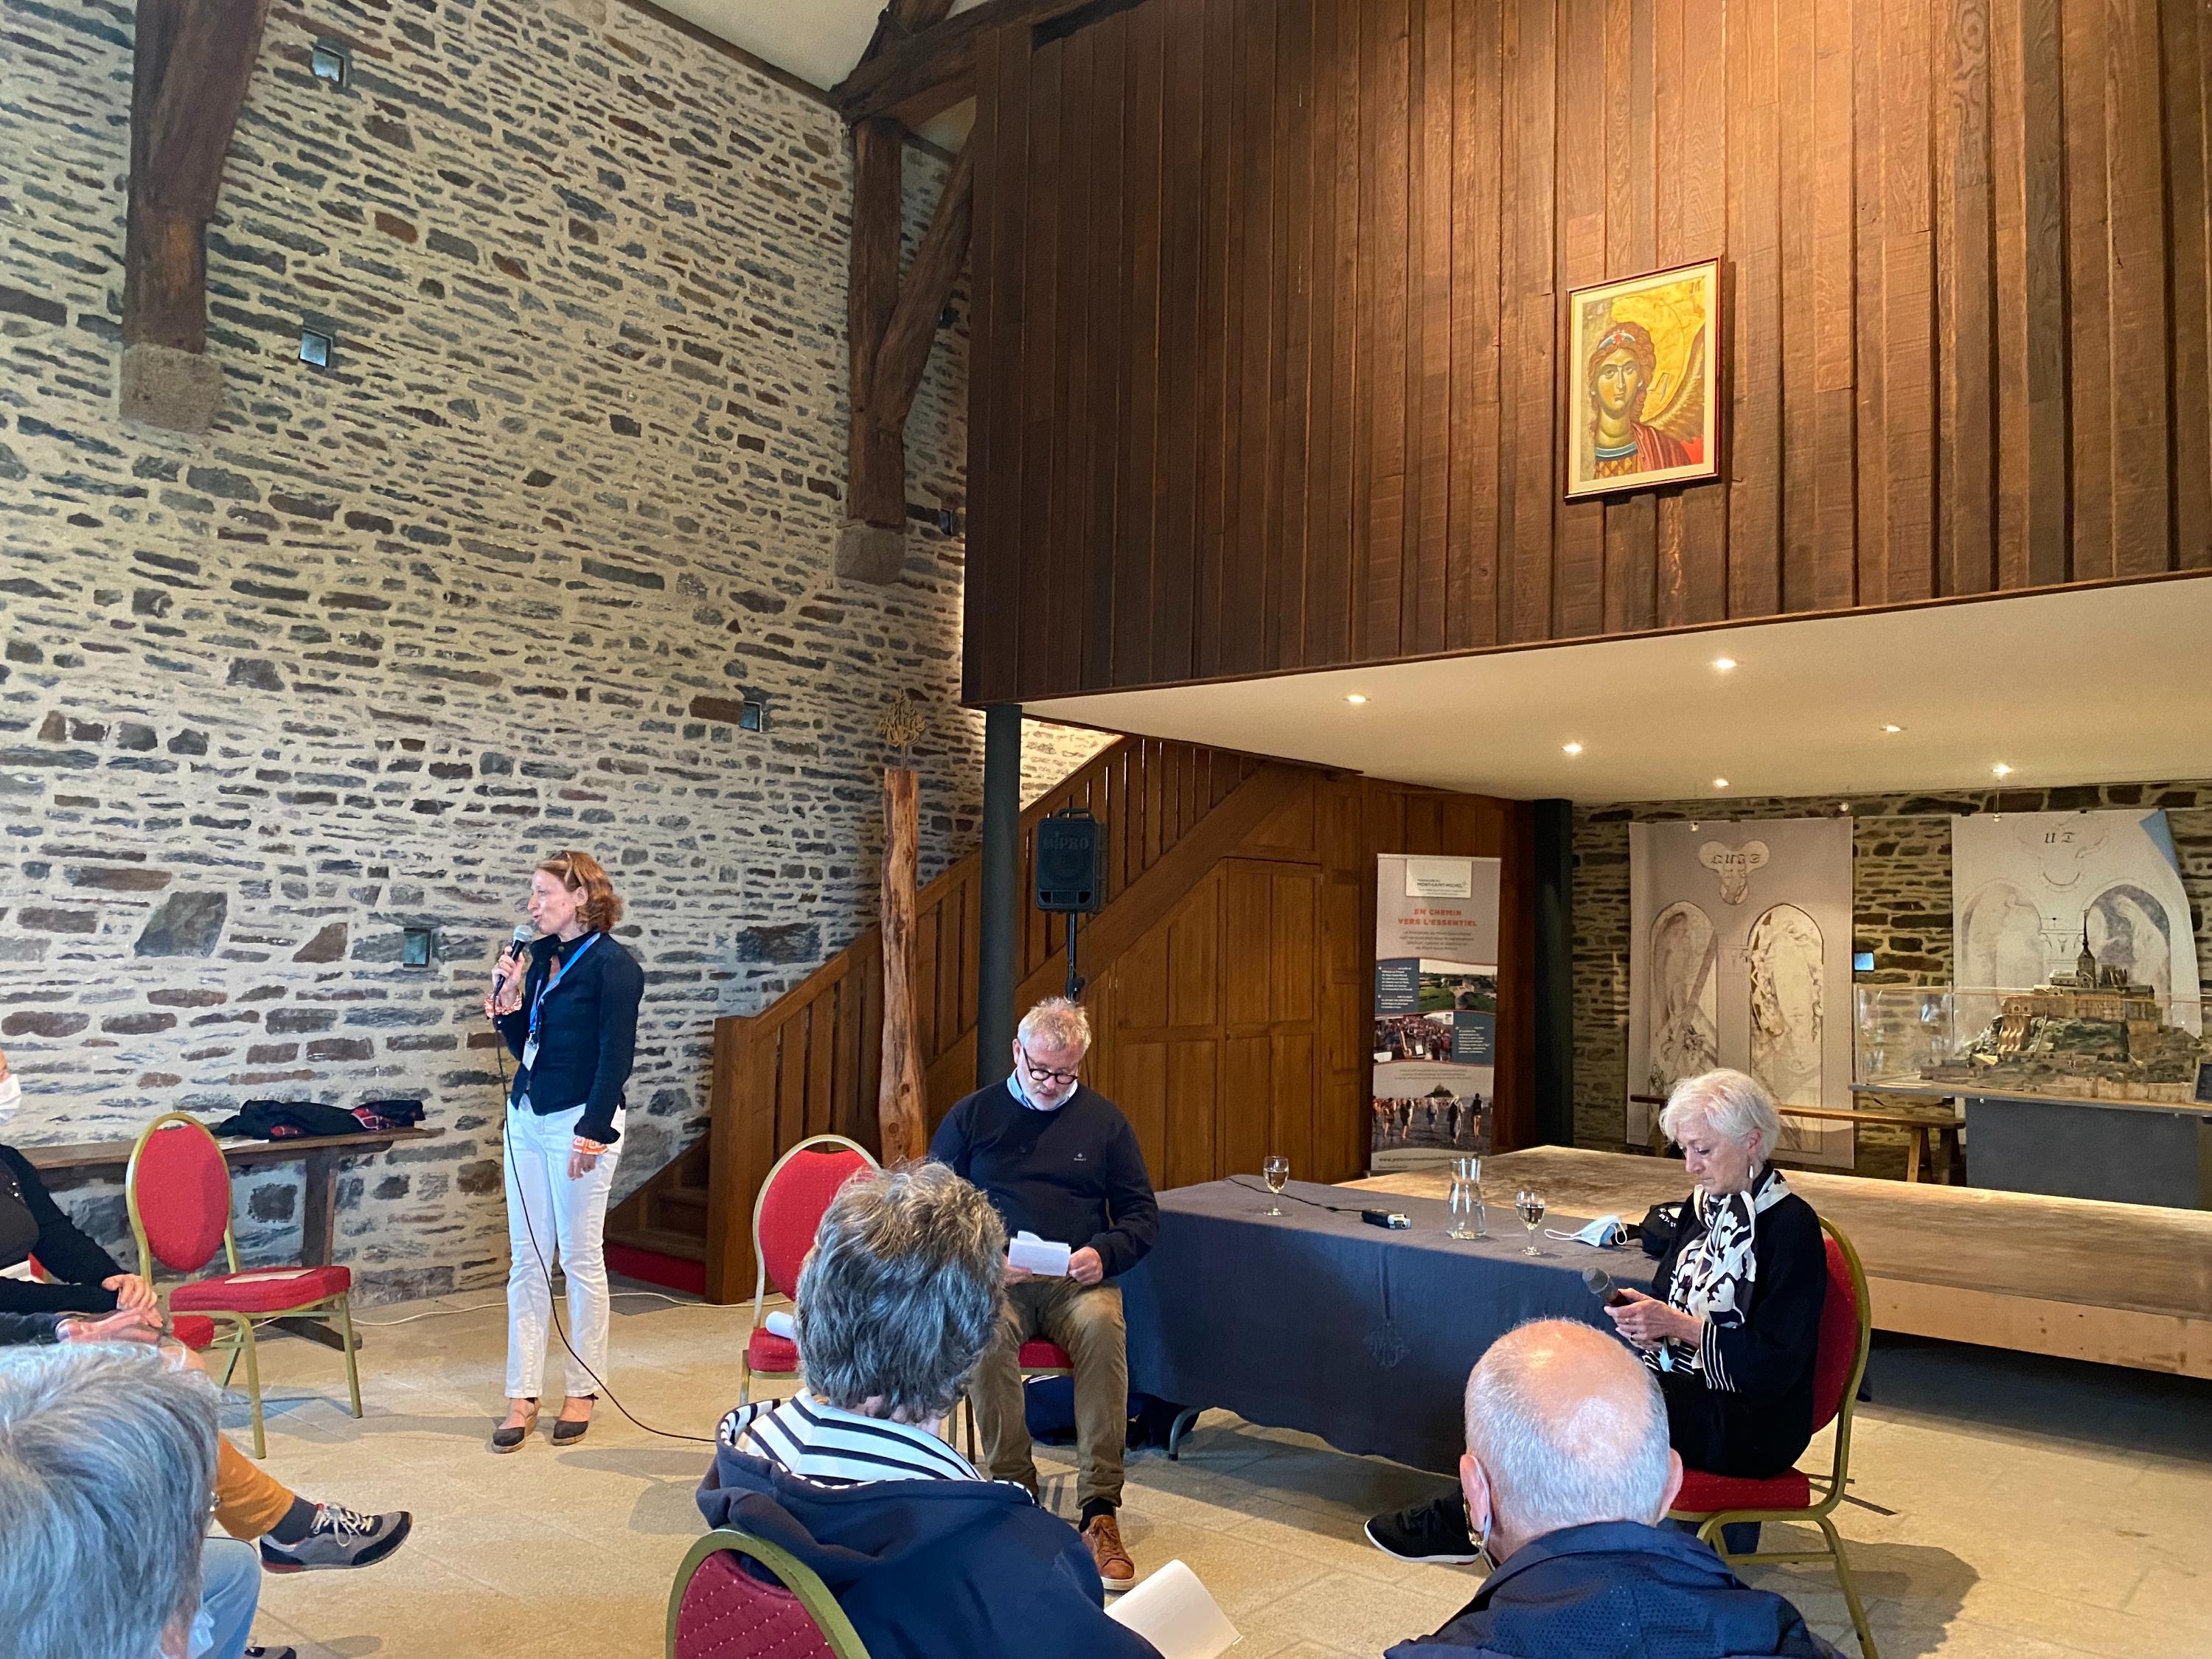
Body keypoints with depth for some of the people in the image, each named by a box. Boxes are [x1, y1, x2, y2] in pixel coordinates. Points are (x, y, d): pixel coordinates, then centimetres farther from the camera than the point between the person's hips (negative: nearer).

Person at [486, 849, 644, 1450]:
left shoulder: (613, 964, -10)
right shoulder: (541, 957, 10)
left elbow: (616, 1056, -14)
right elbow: (524, 1046, 15)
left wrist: (592, 1132, -17)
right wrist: (506, 1002, -2)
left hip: (579, 1122, -7)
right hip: (527, 1118, 7)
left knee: (581, 1258, 3)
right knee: (527, 1260, 9)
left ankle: (583, 1391, 17)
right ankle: (522, 1396, 16)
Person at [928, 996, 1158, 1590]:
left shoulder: (1103, 1119, 13)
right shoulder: (971, 1116, 10)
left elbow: (1141, 1213, 14)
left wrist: (1104, 1253, -7)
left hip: (1078, 1280, 1)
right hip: (996, 1279, 0)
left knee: (1102, 1325, -33)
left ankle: (1099, 1509, -29)